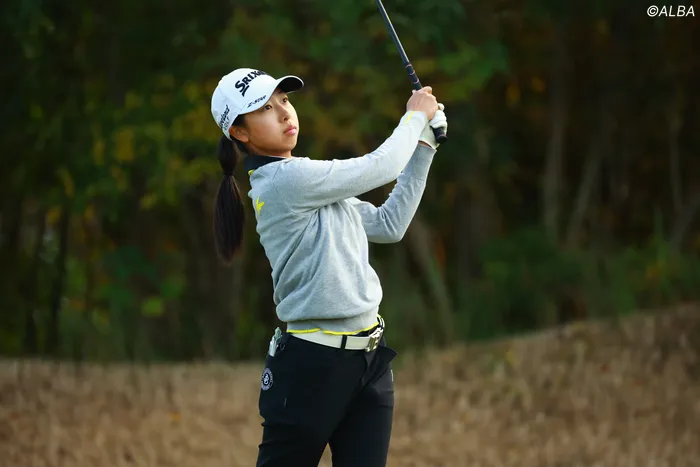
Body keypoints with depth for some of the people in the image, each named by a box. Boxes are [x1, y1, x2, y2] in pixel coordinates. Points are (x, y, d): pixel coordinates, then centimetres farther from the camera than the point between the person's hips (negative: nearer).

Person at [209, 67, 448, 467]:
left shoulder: (311, 184, 15)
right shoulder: (284, 180, -14)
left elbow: (389, 225, 17)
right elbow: (378, 168, -12)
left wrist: (423, 147, 13)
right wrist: (416, 116, 5)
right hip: (312, 364, -9)